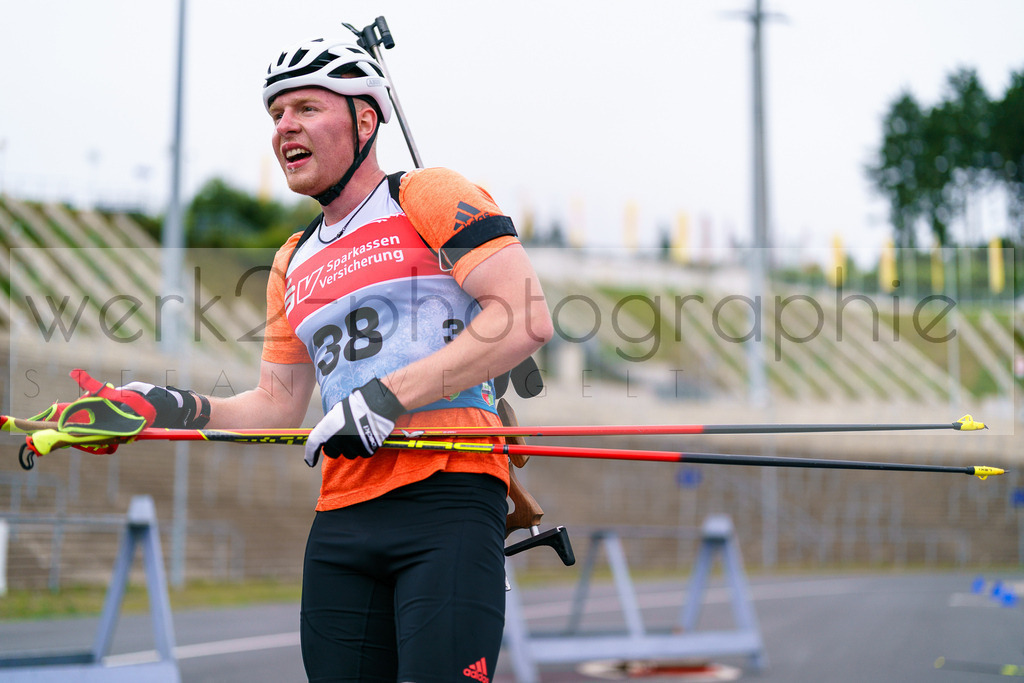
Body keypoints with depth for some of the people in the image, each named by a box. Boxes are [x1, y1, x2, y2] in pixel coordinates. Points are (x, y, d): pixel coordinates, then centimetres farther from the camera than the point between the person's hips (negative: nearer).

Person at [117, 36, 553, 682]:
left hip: (448, 492, -6)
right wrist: (179, 409, 6)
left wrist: (387, 396, -14)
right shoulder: (292, 264, 23)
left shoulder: (429, 195, 1)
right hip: (341, 519, 6)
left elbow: (526, 320, -11)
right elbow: (278, 405, 24)